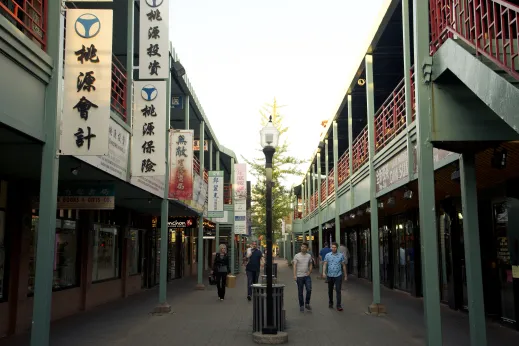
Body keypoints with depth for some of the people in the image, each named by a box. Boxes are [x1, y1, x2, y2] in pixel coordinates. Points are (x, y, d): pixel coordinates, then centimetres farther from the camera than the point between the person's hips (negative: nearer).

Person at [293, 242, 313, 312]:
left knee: (309, 290, -7)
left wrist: (310, 271, -3)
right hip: (299, 276, -2)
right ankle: (301, 305, 16)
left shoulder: (309, 256, 6)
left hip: (307, 276, 2)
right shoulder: (297, 256, -4)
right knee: (300, 292, 5)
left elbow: (311, 264, 15)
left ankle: (307, 303, 12)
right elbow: (295, 266, -7)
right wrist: (294, 275, -14)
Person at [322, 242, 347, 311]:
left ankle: (339, 306, -5)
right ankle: (330, 303, 30)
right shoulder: (327, 255, 1)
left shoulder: (341, 255, 0)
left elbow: (343, 265, 6)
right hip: (330, 275, 2)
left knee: (338, 290, -8)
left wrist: (345, 275, 8)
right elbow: (325, 264, -1)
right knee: (330, 290, 13)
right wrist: (324, 272, -17)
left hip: (338, 275, -2)